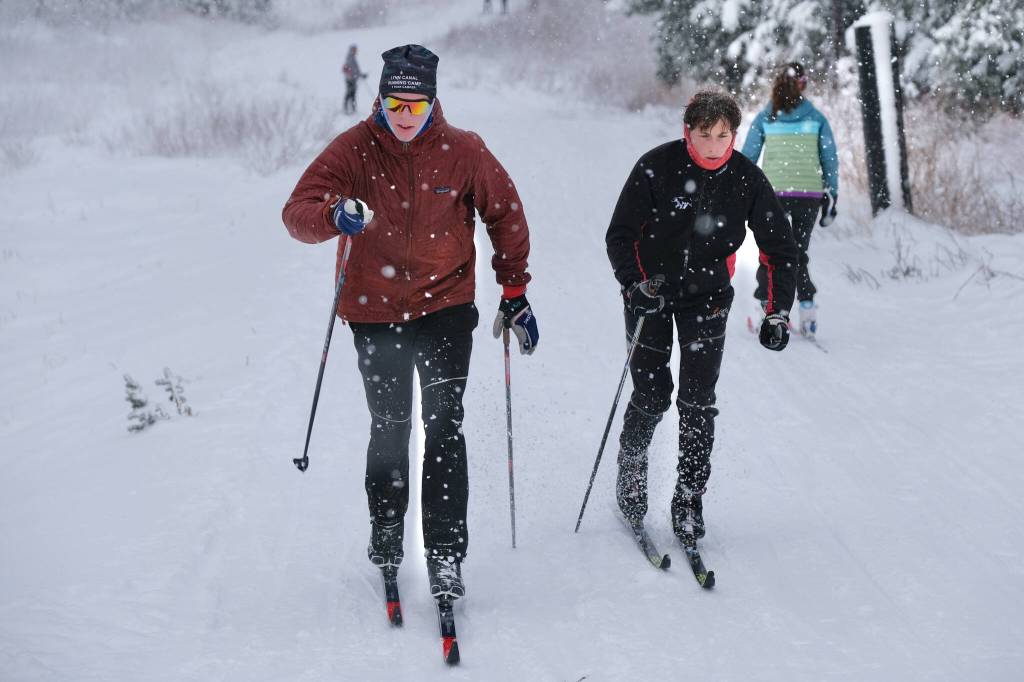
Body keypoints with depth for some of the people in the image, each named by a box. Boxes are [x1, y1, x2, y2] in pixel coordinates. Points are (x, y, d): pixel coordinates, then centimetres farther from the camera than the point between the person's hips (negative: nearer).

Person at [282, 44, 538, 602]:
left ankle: (445, 554, -5)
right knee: (388, 429, 13)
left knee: (444, 429, -9)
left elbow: (505, 215, 6)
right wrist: (334, 215, -40)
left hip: (446, 305, -1)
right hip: (376, 314, 1)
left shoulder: (464, 152, -7)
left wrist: (514, 294, 6)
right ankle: (385, 535, 34)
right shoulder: (355, 149, -10)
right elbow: (297, 211, -17)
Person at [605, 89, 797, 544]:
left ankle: (689, 500, 3)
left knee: (698, 402, -7)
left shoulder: (746, 179, -12)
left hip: (707, 294, 1)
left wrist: (777, 314, -10)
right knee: (651, 396, -1)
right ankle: (631, 471, 28)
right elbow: (619, 236, -12)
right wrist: (636, 286, -27)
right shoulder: (656, 167, -19)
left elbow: (780, 249, -3)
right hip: (650, 290, -1)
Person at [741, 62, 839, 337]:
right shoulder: (816, 117, 5)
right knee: (798, 253, 13)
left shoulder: (764, 118, 4)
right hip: (810, 193, 1)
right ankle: (807, 304, -2)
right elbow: (830, 160, 5)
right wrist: (831, 198, 11)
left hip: (773, 191, -1)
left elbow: (747, 158, 4)